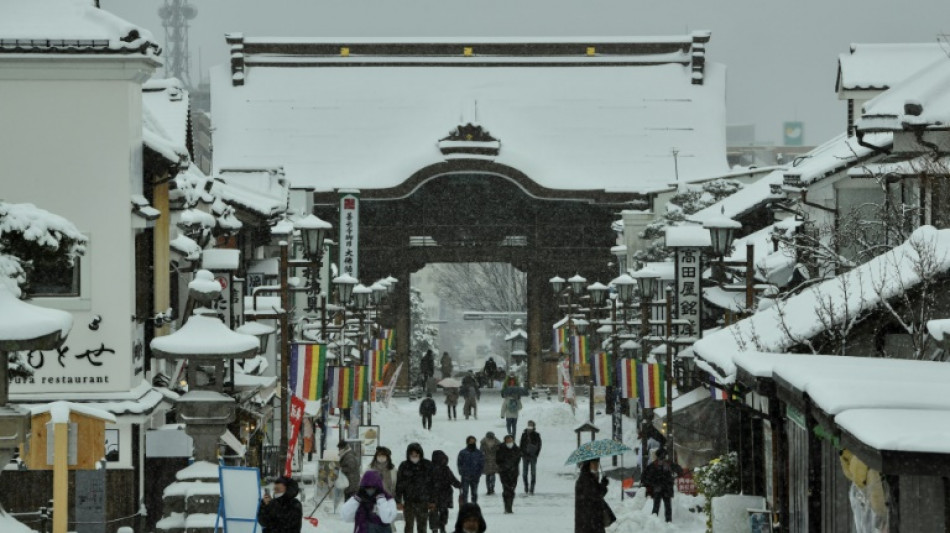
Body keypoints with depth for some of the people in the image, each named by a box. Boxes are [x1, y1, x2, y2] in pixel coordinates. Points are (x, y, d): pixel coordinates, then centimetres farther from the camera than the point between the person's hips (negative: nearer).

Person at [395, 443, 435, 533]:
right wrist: (398, 501, -4)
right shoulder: (404, 466, -1)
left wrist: (432, 501, 1)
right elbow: (399, 485, 1)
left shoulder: (427, 465, -1)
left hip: (423, 501, 0)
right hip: (409, 501, 0)